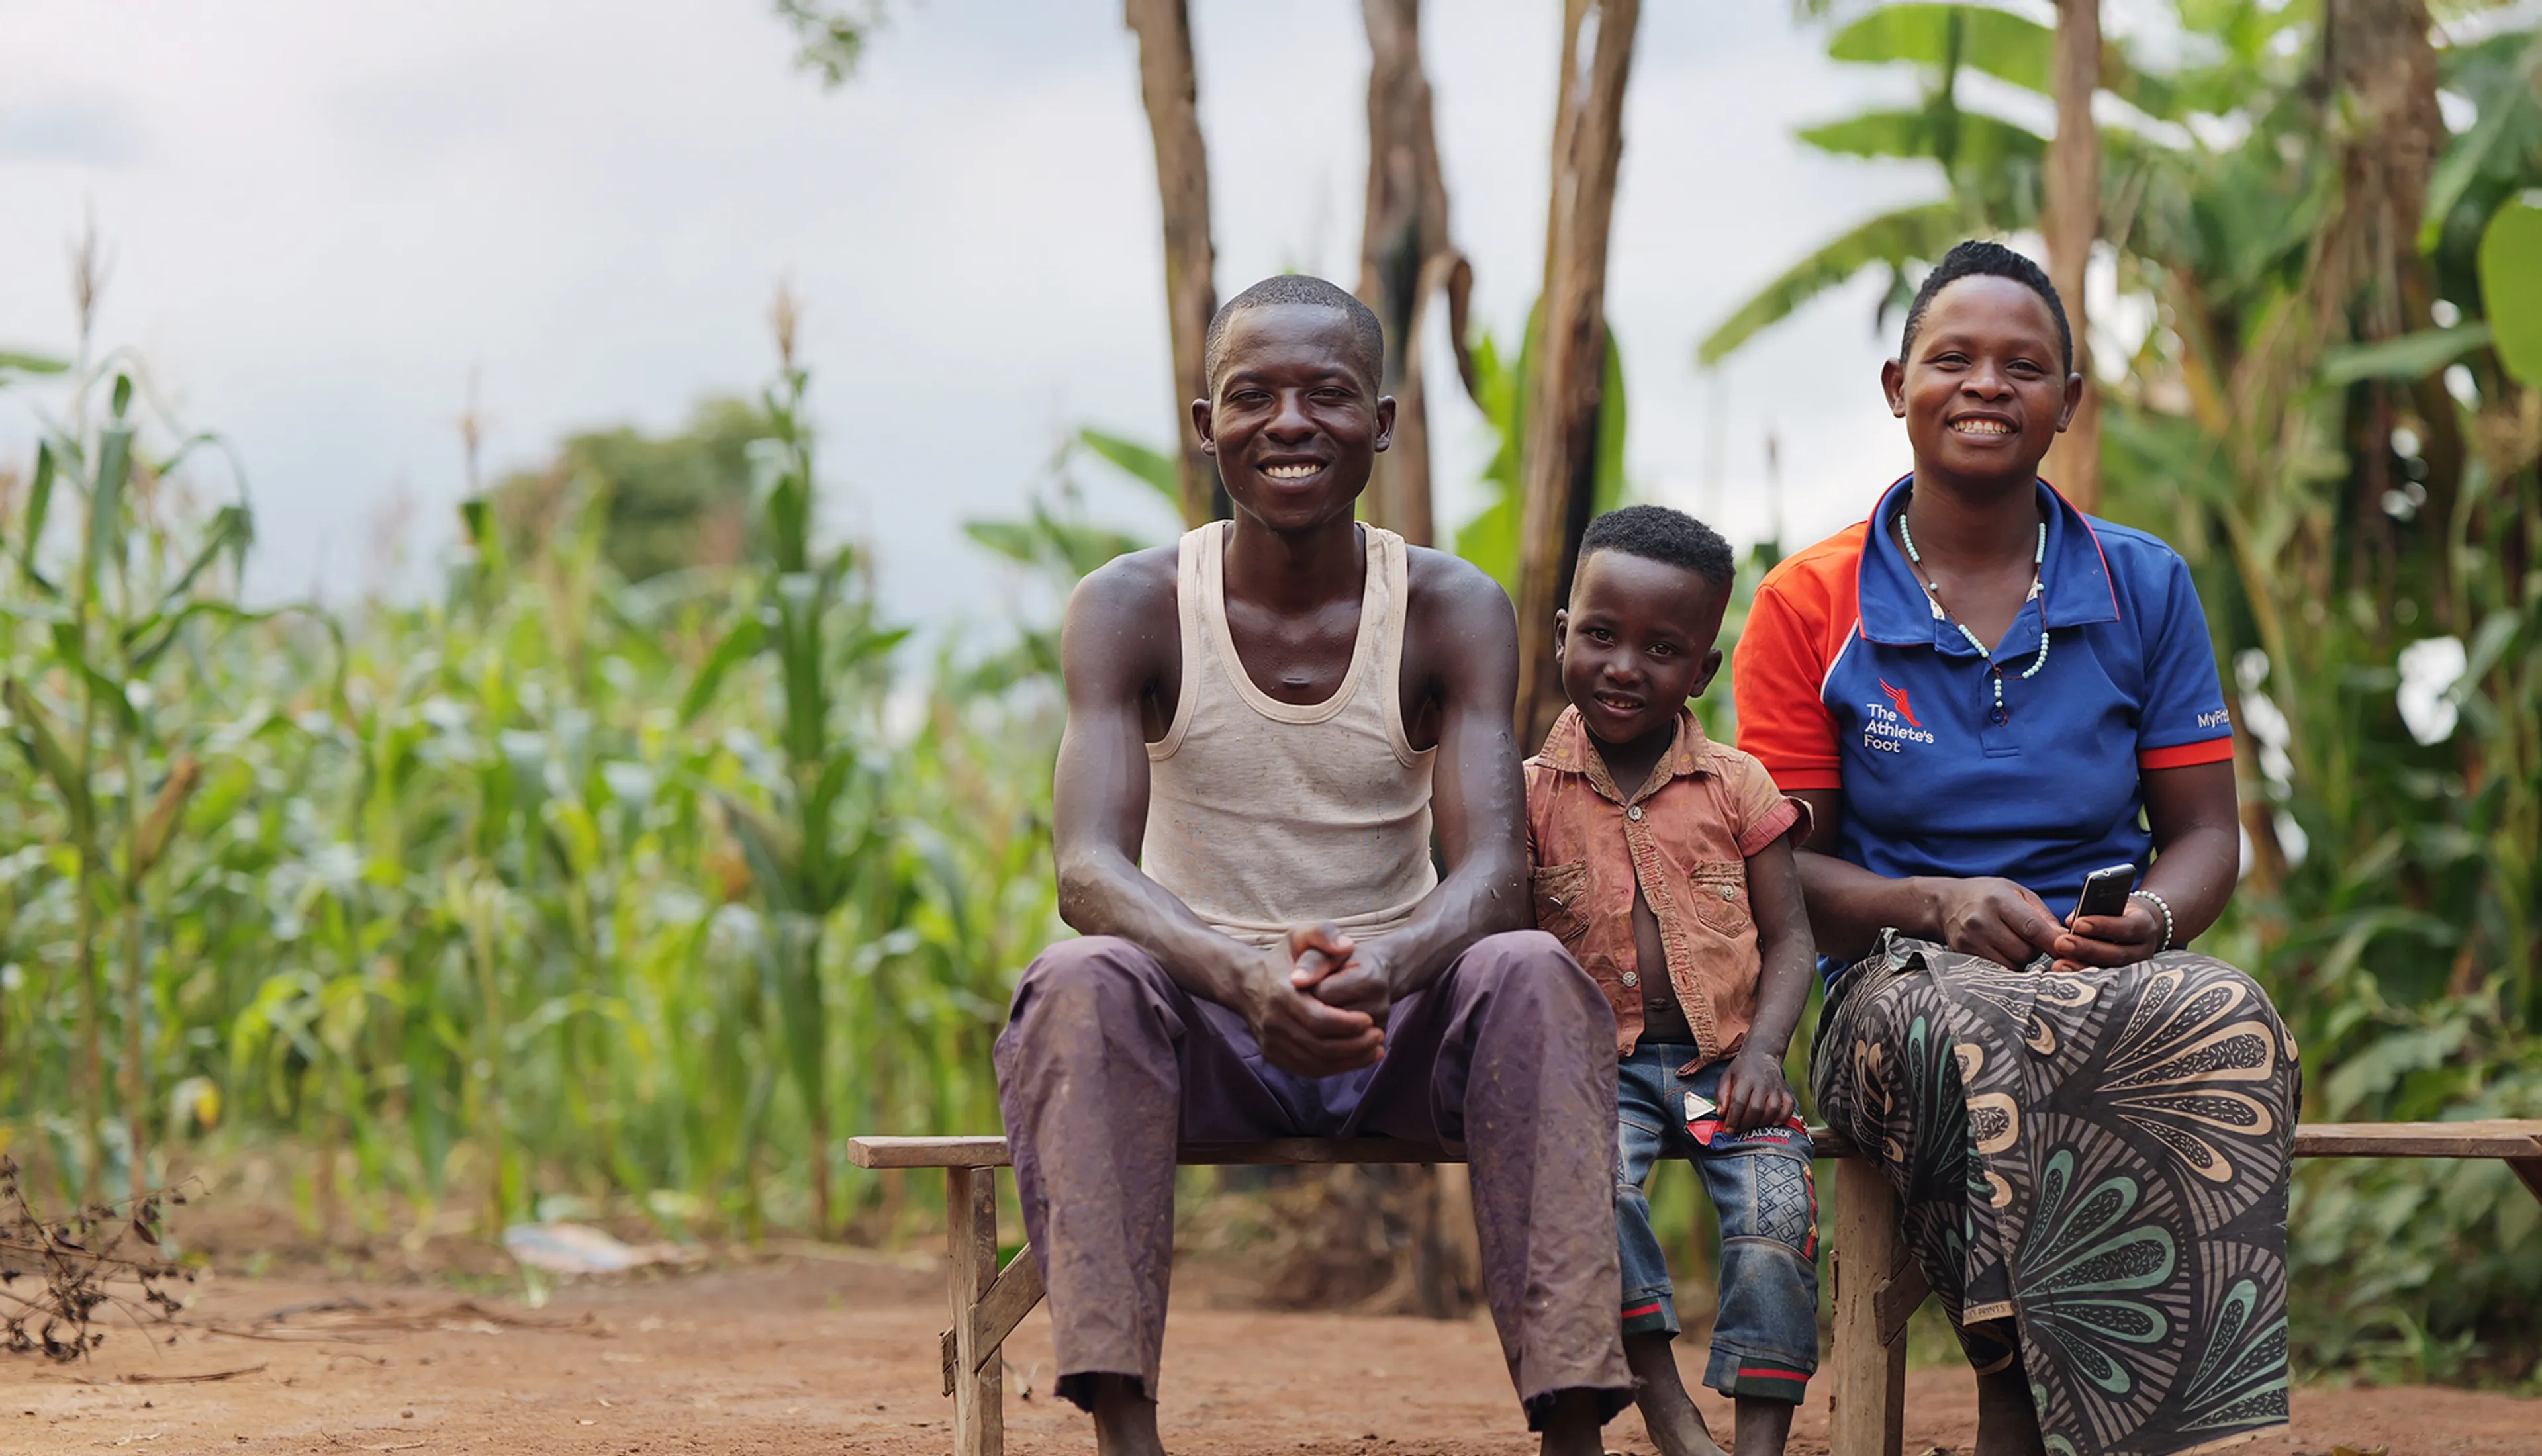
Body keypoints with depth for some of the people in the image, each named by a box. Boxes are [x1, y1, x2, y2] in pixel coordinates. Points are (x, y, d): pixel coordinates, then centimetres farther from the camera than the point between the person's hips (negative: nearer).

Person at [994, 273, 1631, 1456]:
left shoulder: (1452, 612, -3)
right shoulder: (1132, 608, -5)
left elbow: (1490, 869, -15)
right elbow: (1088, 868, -19)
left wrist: (1388, 964, -40)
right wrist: (1244, 978, -40)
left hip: (1397, 1030, 1)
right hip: (1203, 1027, 0)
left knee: (1535, 972, -30)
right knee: (1086, 981, -32)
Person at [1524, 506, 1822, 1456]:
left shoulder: (1737, 787, 7)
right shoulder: (1532, 794, 5)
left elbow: (1789, 937, 6)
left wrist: (1763, 1048, -12)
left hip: (1722, 1059, 1)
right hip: (1597, 1060, -1)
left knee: (1777, 1199, -26)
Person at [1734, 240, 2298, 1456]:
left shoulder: (2144, 589, 13)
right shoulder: (1808, 607, 7)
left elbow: (2204, 832, 13)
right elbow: (1781, 865, 5)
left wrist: (2154, 920, -12)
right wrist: (1937, 907, -15)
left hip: (2112, 974, 2)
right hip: (1905, 980, -2)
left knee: (2228, 1030, -36)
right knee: (1984, 1044, -40)